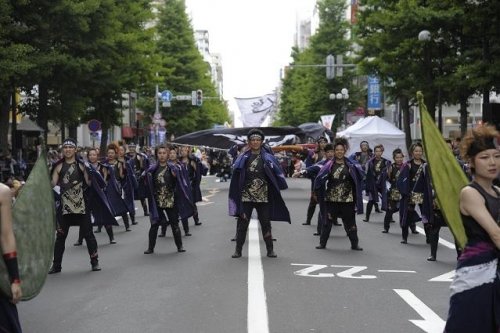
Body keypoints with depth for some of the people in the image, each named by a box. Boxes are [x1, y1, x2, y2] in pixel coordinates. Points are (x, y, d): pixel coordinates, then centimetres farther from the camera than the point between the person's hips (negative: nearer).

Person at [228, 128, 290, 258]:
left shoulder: (267, 157, 4)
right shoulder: (243, 157, 6)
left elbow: (277, 173, -1)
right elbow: (235, 171, -2)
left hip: (263, 197, 0)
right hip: (246, 196, 0)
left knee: (266, 223, 6)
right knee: (242, 223, 0)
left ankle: (270, 250, 15)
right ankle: (238, 250, 7)